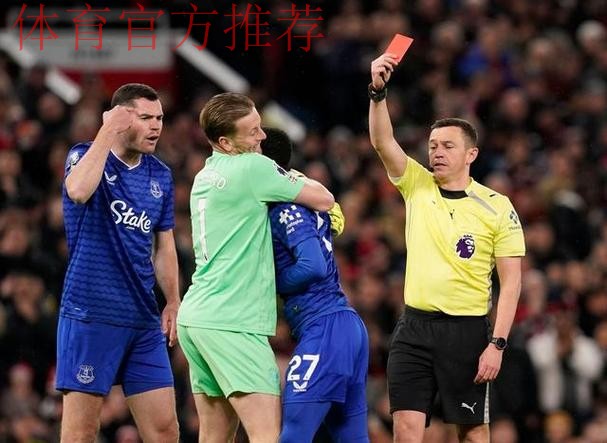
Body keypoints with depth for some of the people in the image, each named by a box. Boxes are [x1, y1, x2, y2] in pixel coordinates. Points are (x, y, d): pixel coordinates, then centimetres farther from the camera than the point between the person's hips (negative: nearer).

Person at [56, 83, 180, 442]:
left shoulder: (160, 175, 13)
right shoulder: (85, 156, -4)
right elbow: (78, 191, -28)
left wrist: (173, 302, 11)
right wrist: (107, 132, -21)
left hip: (143, 319, 6)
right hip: (90, 315, -6)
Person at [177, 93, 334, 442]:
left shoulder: (206, 176, 16)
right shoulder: (253, 168, -9)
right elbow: (324, 200, -2)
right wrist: (301, 181, 19)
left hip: (197, 315, 9)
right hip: (232, 322, -9)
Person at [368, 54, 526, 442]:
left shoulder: (497, 207, -2)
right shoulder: (417, 186, 6)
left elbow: (511, 282, -3)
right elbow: (383, 141, -9)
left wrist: (497, 344, -11)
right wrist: (378, 90, -25)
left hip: (467, 332, -2)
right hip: (415, 327, 2)